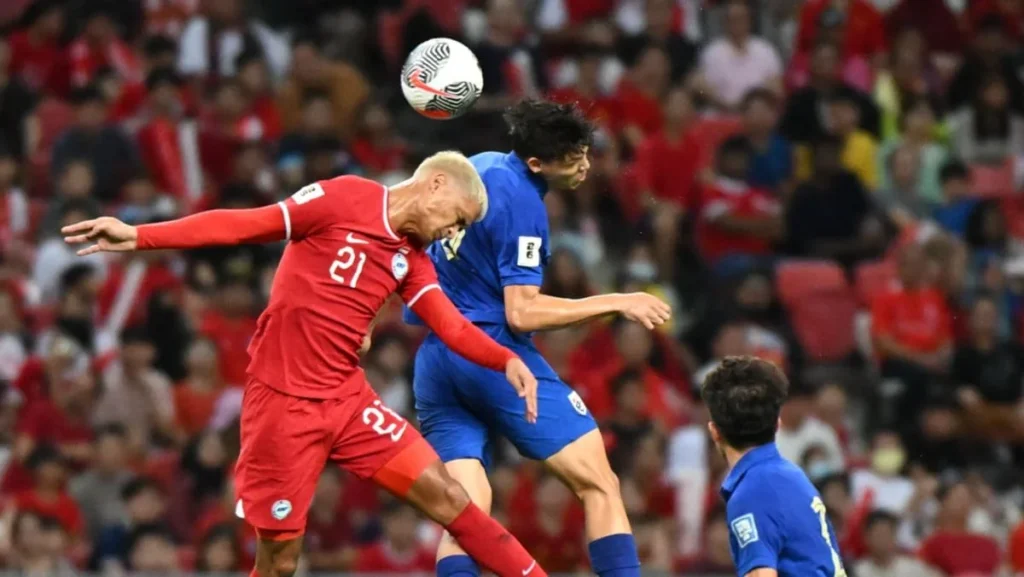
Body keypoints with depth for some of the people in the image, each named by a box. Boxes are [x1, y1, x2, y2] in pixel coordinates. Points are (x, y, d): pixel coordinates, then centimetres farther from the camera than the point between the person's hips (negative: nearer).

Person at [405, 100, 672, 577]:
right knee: (599, 485, -5)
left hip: (434, 359, 8)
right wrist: (617, 303, -13)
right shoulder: (523, 205, -14)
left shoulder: (478, 167, 10)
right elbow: (522, 313, -16)